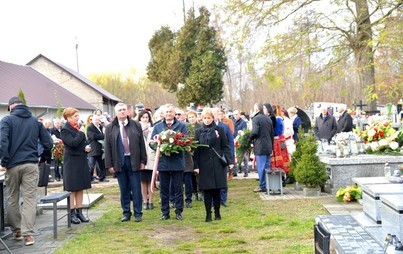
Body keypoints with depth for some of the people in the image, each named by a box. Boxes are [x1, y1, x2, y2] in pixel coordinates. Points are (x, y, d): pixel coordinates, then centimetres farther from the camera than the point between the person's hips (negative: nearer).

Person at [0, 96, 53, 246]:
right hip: (31, 164, 1)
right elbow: (48, 144, 7)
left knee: (13, 199, 13)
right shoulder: (36, 121, 9)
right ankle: (28, 233, -8)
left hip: (13, 165, -1)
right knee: (30, 199, 0)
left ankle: (16, 230, 19)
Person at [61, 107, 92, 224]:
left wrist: (87, 147, -3)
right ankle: (72, 213, 5)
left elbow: (84, 142, 18)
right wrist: (81, 133, -13)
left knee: (80, 188, 10)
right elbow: (73, 143, -23)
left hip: (82, 161, 7)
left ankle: (79, 212, 16)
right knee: (72, 189, -1)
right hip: (72, 162, -7)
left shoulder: (79, 127, 12)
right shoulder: (65, 130, -10)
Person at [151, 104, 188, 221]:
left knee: (178, 188, 4)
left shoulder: (181, 126, 5)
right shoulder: (157, 127, 11)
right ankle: (165, 212, 15)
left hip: (177, 162, -2)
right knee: (164, 189, 7)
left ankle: (179, 212, 13)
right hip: (163, 162, 2)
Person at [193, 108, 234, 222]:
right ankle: (208, 214, 8)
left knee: (217, 189, 5)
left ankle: (217, 213, 18)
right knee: (207, 190, 1)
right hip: (204, 165, 0)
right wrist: (196, 166, -3)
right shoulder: (199, 132, 6)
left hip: (218, 165, 0)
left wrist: (230, 161, -5)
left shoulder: (219, 130, 4)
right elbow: (196, 150, 4)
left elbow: (225, 147, 3)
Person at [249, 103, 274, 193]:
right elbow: (272, 133, 15)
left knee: (261, 167, -3)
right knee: (267, 166, 13)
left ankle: (262, 186, -1)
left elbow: (254, 132, -20)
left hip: (260, 147, -7)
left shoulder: (256, 119, -10)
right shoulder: (268, 119, 14)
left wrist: (250, 138, 0)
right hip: (268, 146, 8)